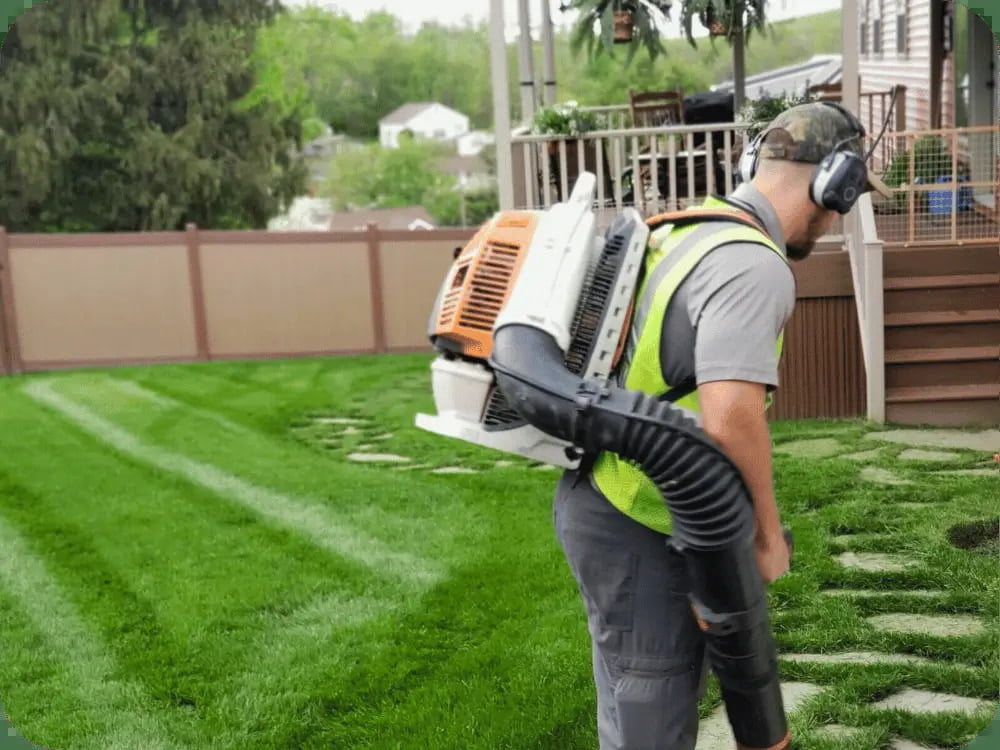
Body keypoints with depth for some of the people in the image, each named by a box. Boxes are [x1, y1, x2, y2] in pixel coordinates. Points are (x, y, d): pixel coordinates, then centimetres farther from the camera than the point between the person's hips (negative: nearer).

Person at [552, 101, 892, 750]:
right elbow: (730, 419, -30)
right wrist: (769, 534, -15)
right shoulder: (755, 267, -19)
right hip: (634, 529, -9)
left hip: (601, 497, 9)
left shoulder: (687, 232, 10)